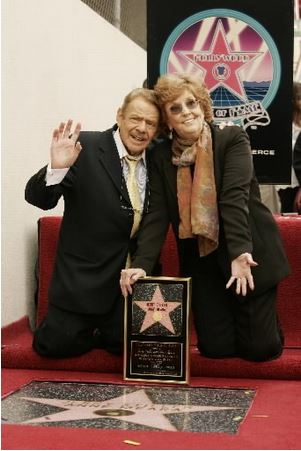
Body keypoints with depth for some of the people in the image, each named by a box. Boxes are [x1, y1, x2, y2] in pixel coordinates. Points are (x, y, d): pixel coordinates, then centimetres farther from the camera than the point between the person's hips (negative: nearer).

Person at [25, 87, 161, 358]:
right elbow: (38, 199, -15)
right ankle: (91, 329, 25)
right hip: (84, 273, -3)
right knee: (56, 344, -6)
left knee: (125, 345, -2)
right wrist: (57, 168, -33)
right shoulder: (85, 147, -12)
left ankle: (105, 328, 30)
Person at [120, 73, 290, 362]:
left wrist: (240, 252, -35)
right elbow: (156, 215, -7)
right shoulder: (161, 157, 2)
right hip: (202, 263, 3)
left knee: (260, 348, -3)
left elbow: (235, 196, -22)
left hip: (248, 255, -3)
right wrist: (141, 264, -22)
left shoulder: (233, 140, -9)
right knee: (215, 348, -1)